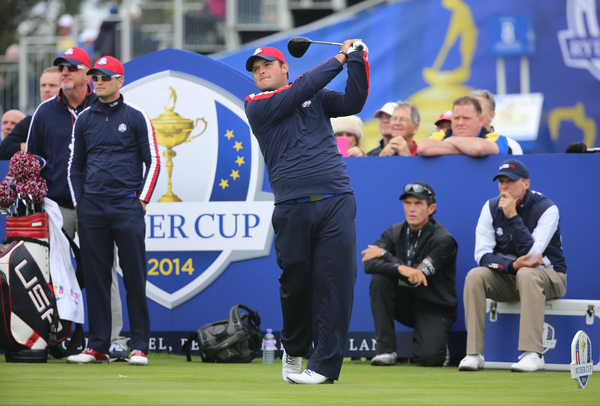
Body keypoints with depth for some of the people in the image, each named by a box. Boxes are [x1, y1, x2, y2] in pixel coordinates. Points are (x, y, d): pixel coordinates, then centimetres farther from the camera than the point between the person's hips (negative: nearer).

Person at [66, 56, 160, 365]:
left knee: (135, 277, -4)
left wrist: (142, 200, -3)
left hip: (127, 206, -3)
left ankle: (139, 346, -2)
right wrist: (78, 201, 9)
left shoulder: (135, 117, 4)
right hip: (91, 209, 3)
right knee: (95, 278, 4)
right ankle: (97, 346, 7)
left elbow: (152, 161, 4)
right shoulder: (84, 119, 13)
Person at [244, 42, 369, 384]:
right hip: (293, 209, -1)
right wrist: (339, 59, 1)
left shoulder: (317, 98, 19)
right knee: (296, 281, 2)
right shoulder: (257, 106, 7)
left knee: (335, 280, -8)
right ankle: (294, 350, 26)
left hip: (336, 202, 1)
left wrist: (357, 61, -3)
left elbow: (353, 102, 6)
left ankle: (325, 365, -7)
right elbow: (301, 90, -4)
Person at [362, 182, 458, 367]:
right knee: (380, 277, -24)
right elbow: (369, 264, -18)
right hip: (405, 302, 4)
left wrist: (384, 255, -16)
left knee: (428, 357, -28)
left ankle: (435, 339, 12)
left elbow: (418, 275, -24)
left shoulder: (443, 240, -15)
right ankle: (385, 349, -19)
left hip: (434, 308, -4)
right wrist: (400, 268, -36)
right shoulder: (394, 233, -1)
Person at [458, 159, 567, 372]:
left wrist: (513, 217, -29)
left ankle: (532, 354, -42)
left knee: (527, 274, -38)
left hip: (548, 276, -4)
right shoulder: (491, 207, -1)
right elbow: (482, 255, -8)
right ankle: (474, 353, -27)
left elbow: (531, 254, -26)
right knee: (475, 275, -24)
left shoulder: (546, 209, -15)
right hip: (507, 278, 4)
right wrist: (512, 265, -26)